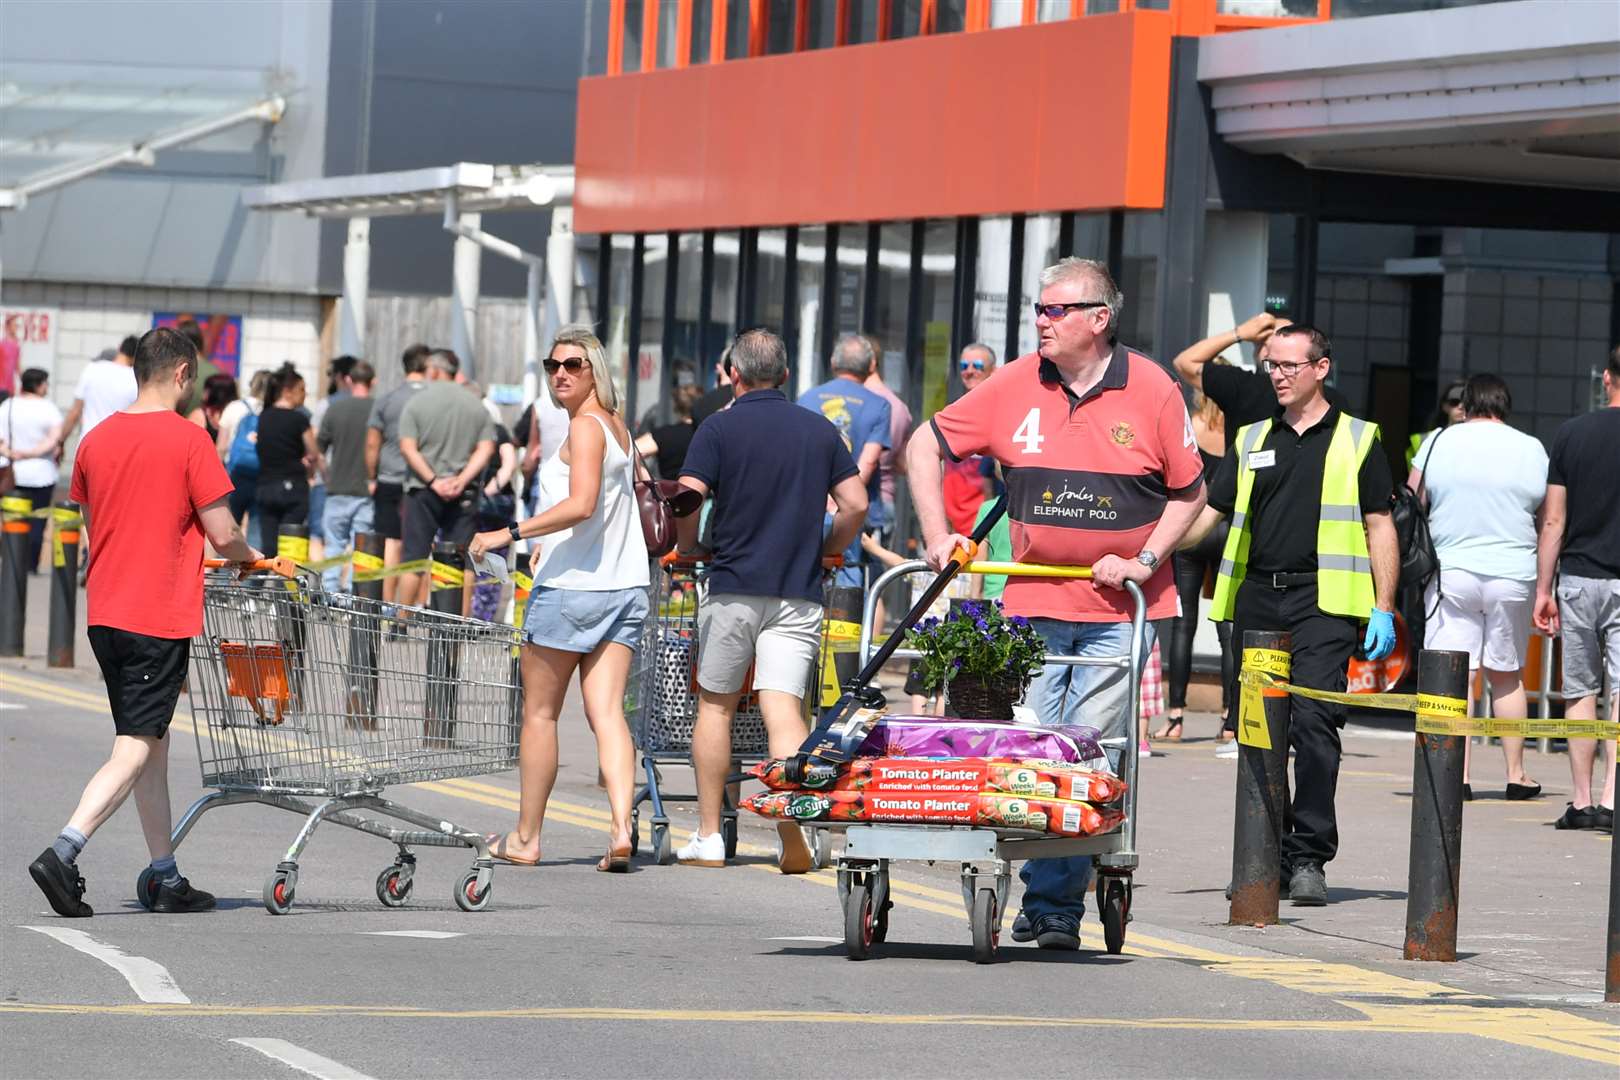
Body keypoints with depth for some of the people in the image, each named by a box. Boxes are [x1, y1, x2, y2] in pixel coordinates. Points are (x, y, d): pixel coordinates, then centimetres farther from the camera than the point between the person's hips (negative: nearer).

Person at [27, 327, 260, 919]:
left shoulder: (96, 439, 7)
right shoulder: (188, 439, -11)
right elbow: (222, 535, -10)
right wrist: (251, 557, 12)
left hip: (105, 614, 7)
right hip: (161, 617, -7)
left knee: (152, 744, 15)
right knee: (135, 752, -6)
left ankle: (167, 879, 19)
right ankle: (62, 854, -21)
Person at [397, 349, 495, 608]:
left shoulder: (418, 400, -3)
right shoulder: (476, 404, 6)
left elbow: (408, 448, -11)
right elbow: (486, 448, -1)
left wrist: (432, 480, -13)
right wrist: (462, 480, -8)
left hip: (424, 490, -2)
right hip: (464, 494, 2)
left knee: (414, 558, 4)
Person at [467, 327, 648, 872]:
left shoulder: (585, 427, -13)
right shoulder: (617, 426, 14)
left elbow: (581, 504, -25)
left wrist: (509, 534, -25)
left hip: (570, 587, -8)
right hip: (624, 586, 8)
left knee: (539, 713, 5)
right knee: (607, 712, -1)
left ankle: (526, 838, 13)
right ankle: (621, 829, -18)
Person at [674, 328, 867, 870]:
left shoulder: (720, 428, -2)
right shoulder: (821, 430, 8)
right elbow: (855, 505, 4)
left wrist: (690, 548, 8)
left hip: (732, 586, -2)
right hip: (799, 593, 2)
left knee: (716, 704, 12)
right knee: (784, 709, -4)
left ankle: (708, 836, 15)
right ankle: (794, 835, -22)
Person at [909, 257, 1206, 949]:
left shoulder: (1151, 391, -2)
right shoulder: (1015, 386, 2)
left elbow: (1190, 492, 7)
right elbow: (925, 446, 10)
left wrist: (1144, 561, -6)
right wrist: (937, 535, 1)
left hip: (1119, 612, -2)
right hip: (1032, 606, 2)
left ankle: (1059, 908, 0)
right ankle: (1039, 899, 12)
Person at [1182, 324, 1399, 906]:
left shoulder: (1357, 440, 7)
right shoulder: (1251, 441, 17)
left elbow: (1380, 528, 6)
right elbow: (1206, 512, 13)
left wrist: (1383, 610, -2)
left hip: (1324, 601, -4)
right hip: (1255, 598, 4)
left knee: (1313, 723, -15)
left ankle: (1310, 858, -12)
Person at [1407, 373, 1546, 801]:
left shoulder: (1439, 442, 0)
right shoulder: (1531, 449, 3)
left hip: (1451, 572, -1)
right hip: (1513, 575, 2)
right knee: (1507, 676, 14)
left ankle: (1457, 774, -11)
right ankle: (1516, 774, 17)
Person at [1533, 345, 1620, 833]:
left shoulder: (1571, 434, 2)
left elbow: (1553, 521, 3)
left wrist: (1544, 589, 9)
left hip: (1578, 577, 2)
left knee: (1580, 690, 11)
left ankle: (1581, 801, 11)